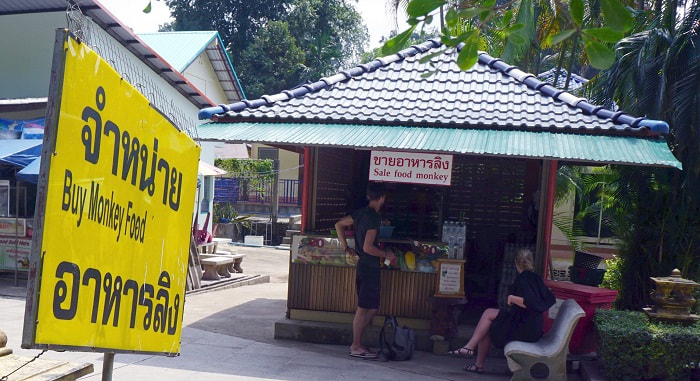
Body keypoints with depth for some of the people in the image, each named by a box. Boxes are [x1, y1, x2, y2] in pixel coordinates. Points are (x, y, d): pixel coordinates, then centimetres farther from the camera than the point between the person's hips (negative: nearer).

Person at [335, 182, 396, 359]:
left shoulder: (361, 212, 9)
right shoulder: (374, 217, -17)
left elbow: (339, 225, 17)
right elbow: (368, 247, -22)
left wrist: (346, 247, 19)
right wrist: (386, 254, -8)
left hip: (362, 265, 9)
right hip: (370, 267, -9)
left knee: (372, 308, 15)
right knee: (364, 308, -2)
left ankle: (357, 343, 19)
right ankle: (356, 347, 4)